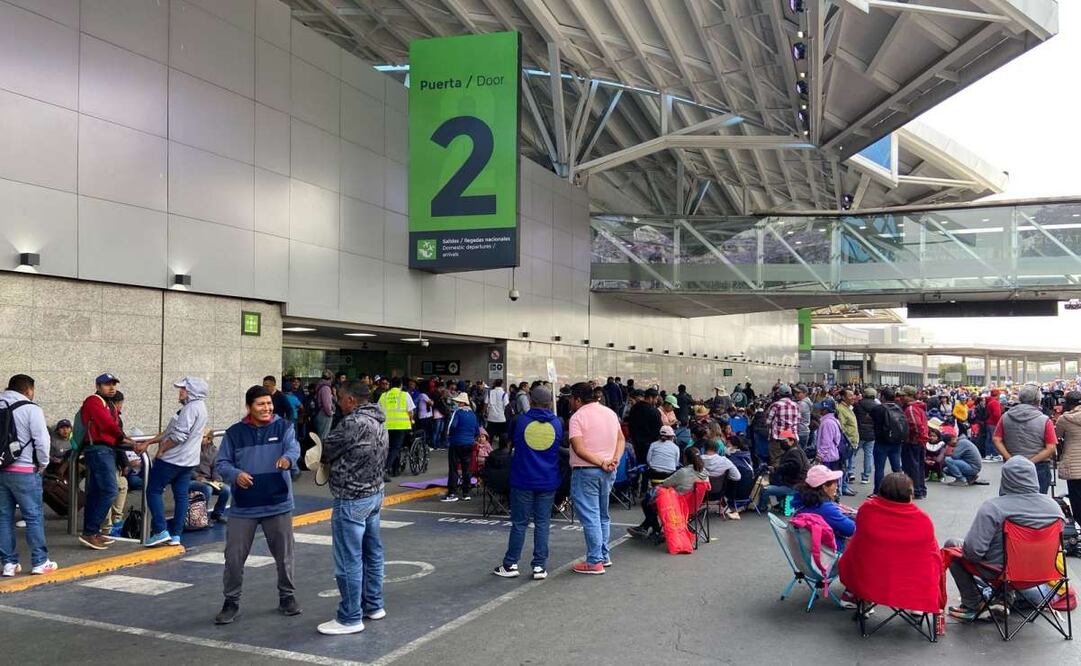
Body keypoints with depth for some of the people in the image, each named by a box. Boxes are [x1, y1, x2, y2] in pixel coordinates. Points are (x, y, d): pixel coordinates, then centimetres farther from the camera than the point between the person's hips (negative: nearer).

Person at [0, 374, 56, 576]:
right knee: (34, 516, 1)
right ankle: (40, 562, 5)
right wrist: (43, 463, 3)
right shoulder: (31, 409, -9)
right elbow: (42, 440, -12)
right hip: (24, 471, -6)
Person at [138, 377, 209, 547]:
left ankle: (160, 531, -5)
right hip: (188, 461, 10)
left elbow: (179, 435, -23)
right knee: (181, 495, 8)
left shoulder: (192, 407, -16)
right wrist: (147, 443, 16)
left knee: (154, 490, -1)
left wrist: (161, 450, -11)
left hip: (172, 458, -10)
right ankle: (175, 535, 11)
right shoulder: (198, 407, 16)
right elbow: (169, 432, 18)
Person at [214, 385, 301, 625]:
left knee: (284, 555, 11)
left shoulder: (284, 427, -2)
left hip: (278, 505, 0)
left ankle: (287, 597, 30)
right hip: (243, 507, 0)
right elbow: (221, 463, 2)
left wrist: (288, 458, -44)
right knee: (234, 557, 3)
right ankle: (231, 602, 21)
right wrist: (235, 474, -20)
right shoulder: (234, 433, 1)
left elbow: (294, 448, -19)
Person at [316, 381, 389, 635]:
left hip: (351, 499, -10)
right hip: (375, 493, 10)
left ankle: (350, 619, 6)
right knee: (372, 552, 17)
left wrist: (324, 457, 9)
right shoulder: (379, 422, 9)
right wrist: (338, 460, 4)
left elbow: (326, 451, -14)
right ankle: (373, 606, 28)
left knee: (349, 560, -1)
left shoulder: (354, 422, -21)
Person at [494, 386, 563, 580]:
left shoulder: (520, 420, -7)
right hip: (548, 481, 1)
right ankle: (539, 566, 7)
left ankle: (510, 564, 12)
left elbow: (512, 443, 9)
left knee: (519, 523, 6)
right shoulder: (557, 423, -2)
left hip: (523, 479, -1)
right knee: (542, 523, 7)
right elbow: (562, 449, 10)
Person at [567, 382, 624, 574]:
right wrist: (615, 459, -3)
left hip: (586, 472, -7)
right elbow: (621, 439, 10)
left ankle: (595, 562, 0)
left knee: (590, 517, -2)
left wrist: (601, 463, -17)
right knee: (603, 515, 18)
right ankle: (604, 556, 25)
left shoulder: (578, 416, -12)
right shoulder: (610, 412, 10)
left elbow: (579, 449, -21)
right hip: (608, 472, 7)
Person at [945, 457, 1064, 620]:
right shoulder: (1053, 506, -10)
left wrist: (963, 548, -4)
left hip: (999, 571, -6)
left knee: (951, 545, 14)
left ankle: (971, 605, 16)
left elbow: (973, 550, -27)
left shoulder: (992, 508, -26)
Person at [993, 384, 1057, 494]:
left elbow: (996, 440, -3)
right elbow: (1051, 448, -14)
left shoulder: (1005, 417, -1)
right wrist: (1031, 462, -13)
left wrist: (1010, 459, -6)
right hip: (1039, 469, -3)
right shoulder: (1045, 421, -9)